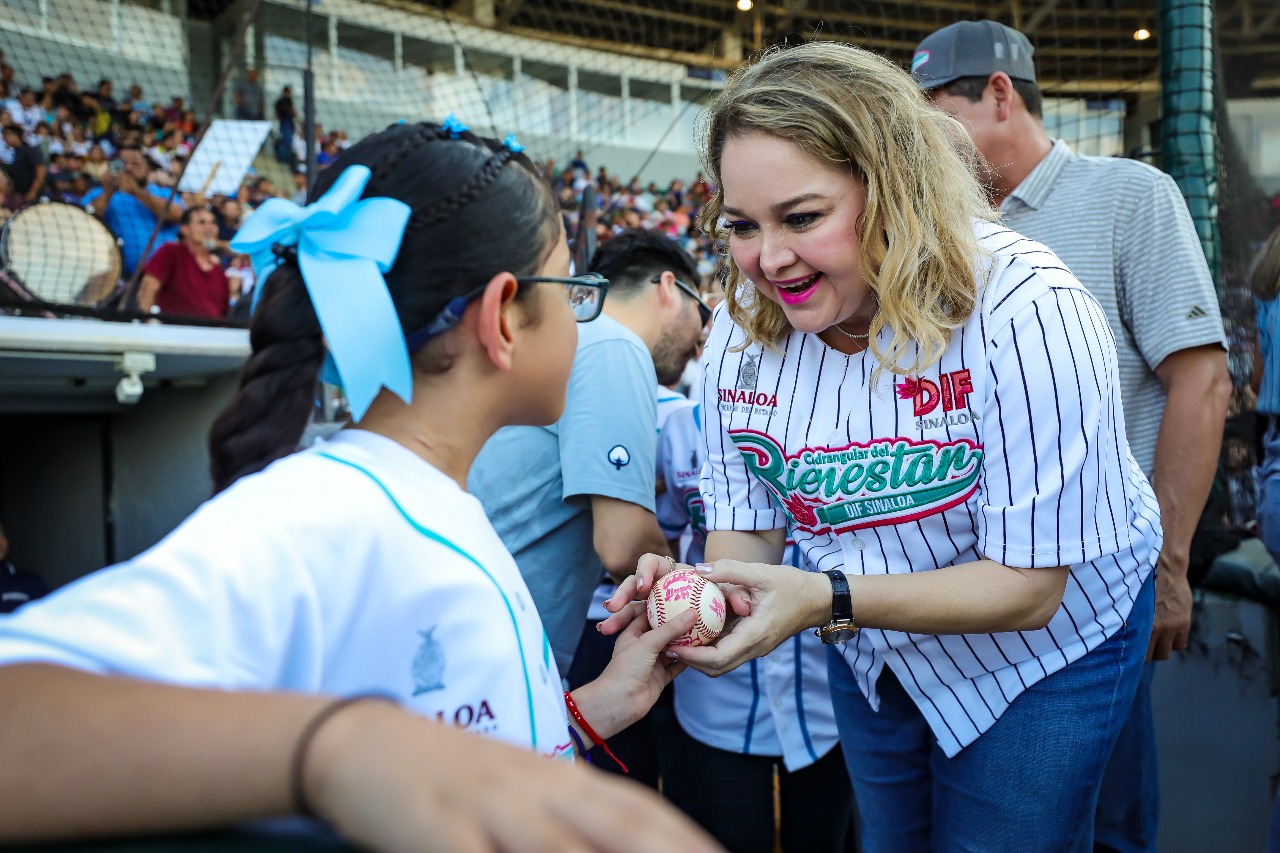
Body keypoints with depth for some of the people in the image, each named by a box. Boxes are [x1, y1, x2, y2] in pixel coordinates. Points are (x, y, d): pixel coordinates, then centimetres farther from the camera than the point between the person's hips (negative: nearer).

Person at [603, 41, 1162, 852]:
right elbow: (746, 526, -9)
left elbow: (1026, 587, -29)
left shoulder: (1025, 313, -33)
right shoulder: (742, 328, -16)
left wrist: (823, 599, -42)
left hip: (1045, 646, -4)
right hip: (872, 649, 5)